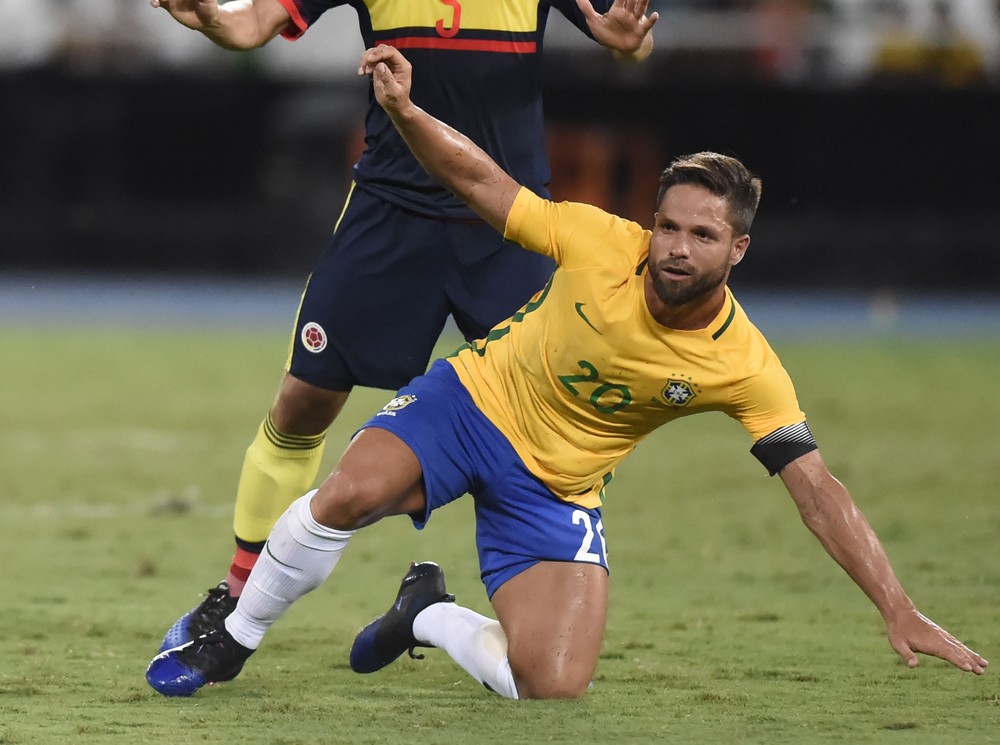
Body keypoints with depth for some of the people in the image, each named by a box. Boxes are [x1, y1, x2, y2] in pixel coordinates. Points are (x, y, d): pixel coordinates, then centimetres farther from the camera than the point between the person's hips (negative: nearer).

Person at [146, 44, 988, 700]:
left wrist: (901, 612, -25)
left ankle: (430, 615, 16)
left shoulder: (746, 369, -20)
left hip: (557, 487, 1)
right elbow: (483, 183, -11)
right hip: (475, 399, -1)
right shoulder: (602, 243, -21)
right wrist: (405, 110, -29)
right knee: (347, 497, -32)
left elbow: (820, 493, -18)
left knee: (552, 687, -17)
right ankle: (232, 642, -4)